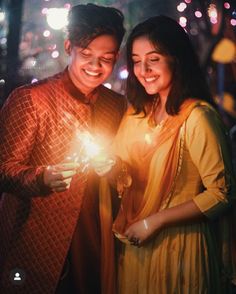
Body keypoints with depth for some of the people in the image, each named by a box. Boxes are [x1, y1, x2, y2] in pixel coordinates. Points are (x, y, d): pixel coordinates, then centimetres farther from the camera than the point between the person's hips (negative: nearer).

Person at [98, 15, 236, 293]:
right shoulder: (139, 111, 5)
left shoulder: (197, 116, -18)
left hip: (179, 247, -6)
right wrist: (110, 172, -10)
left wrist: (155, 221, -18)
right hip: (136, 246, 7)